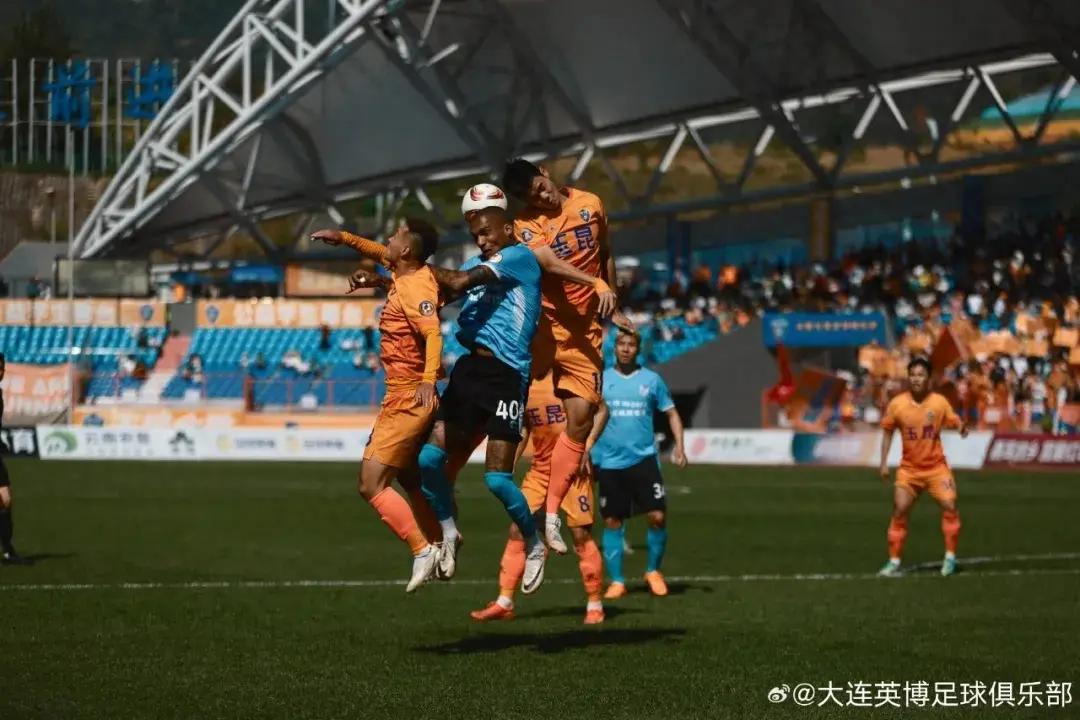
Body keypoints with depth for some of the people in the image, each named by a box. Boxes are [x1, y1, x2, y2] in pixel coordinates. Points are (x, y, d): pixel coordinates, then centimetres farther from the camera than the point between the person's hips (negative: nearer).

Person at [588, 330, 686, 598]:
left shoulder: (651, 380, 5)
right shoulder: (601, 380, 5)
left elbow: (671, 413, 10)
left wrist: (679, 445, -2)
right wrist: (587, 446, -5)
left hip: (644, 458, 0)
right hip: (609, 462, 0)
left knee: (657, 516, -9)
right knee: (612, 522, 2)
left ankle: (653, 570, 12)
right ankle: (616, 581, 12)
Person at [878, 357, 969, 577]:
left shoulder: (939, 402, -9)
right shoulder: (897, 404, -7)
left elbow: (955, 422, -4)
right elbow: (887, 431, 5)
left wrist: (962, 427, -29)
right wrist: (884, 463, 2)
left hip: (936, 466, 0)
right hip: (909, 468, 0)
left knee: (949, 507, -11)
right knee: (899, 511, -7)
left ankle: (950, 558, 3)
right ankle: (894, 562, 3)